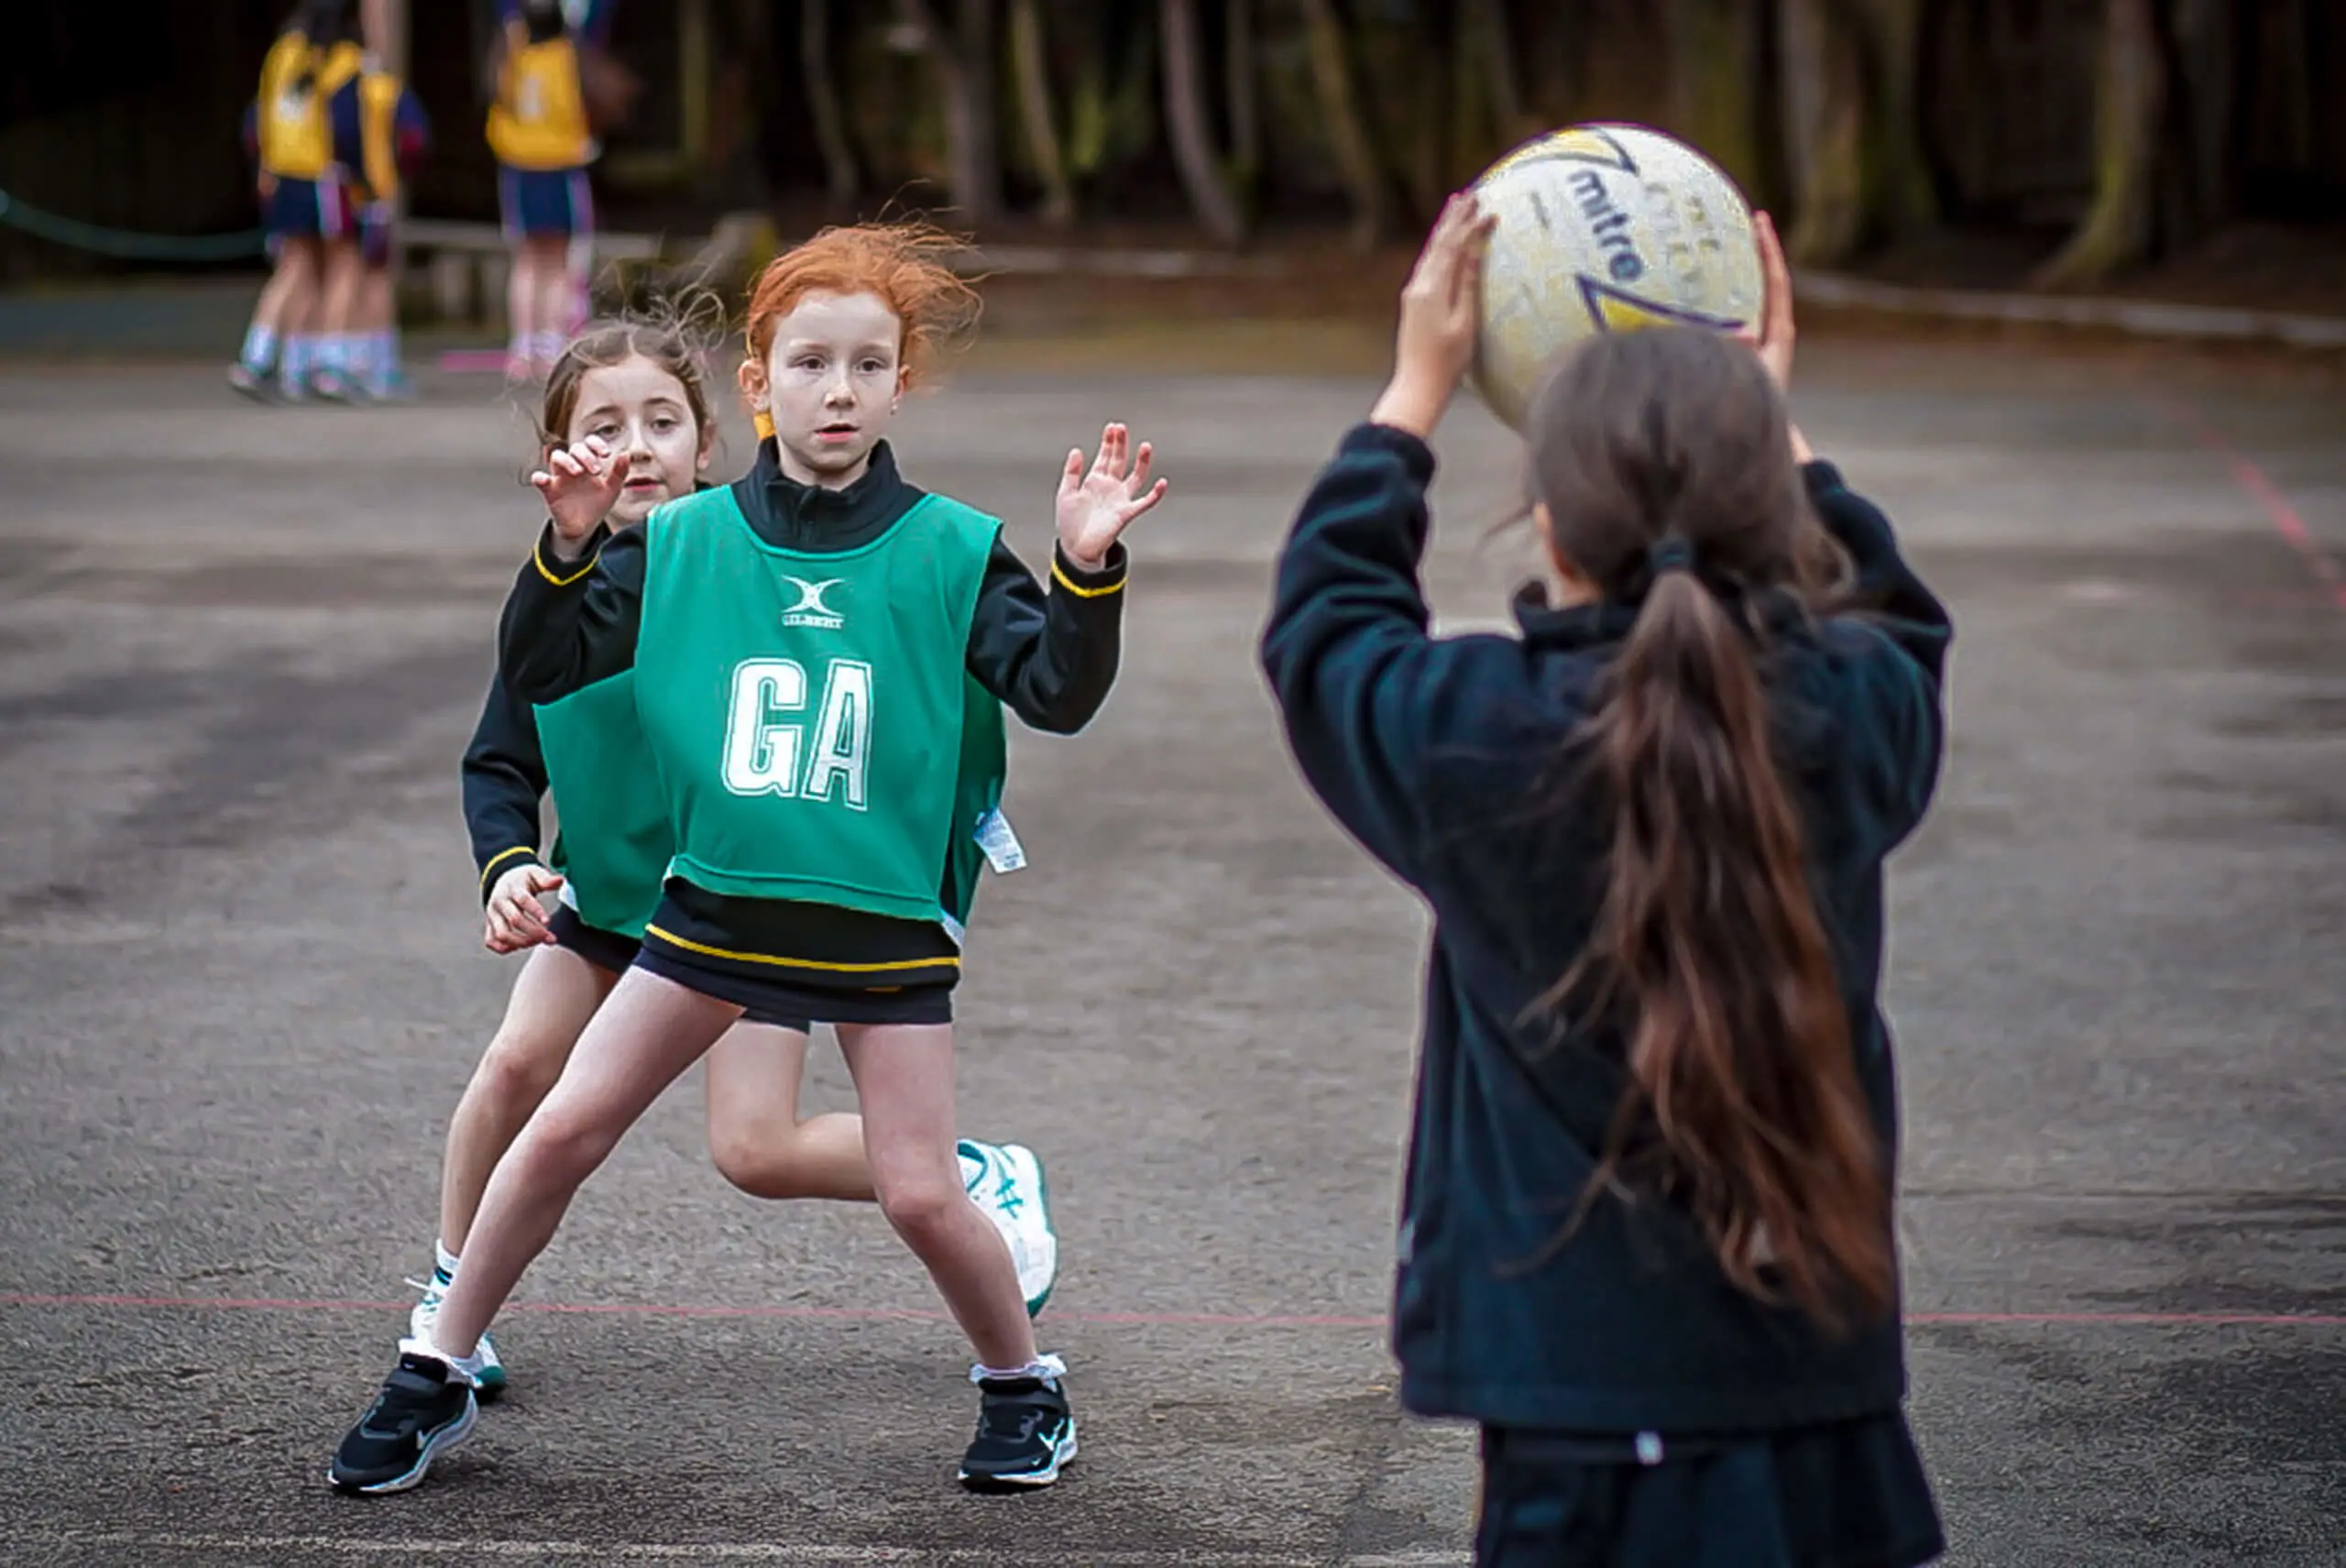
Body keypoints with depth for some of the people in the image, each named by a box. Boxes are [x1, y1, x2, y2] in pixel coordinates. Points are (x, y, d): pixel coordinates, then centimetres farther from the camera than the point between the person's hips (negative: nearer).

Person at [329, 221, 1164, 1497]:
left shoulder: (950, 552, -5)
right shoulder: (683, 543, -1)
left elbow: (1058, 696, -9)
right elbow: (540, 671, 0)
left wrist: (1087, 570, -24)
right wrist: (567, 550, -16)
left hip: (885, 924, -2)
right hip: (714, 907, 2)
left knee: (919, 1193, -4)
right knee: (561, 1130, 1)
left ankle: (1022, 1386, 22)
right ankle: (435, 1376, 17)